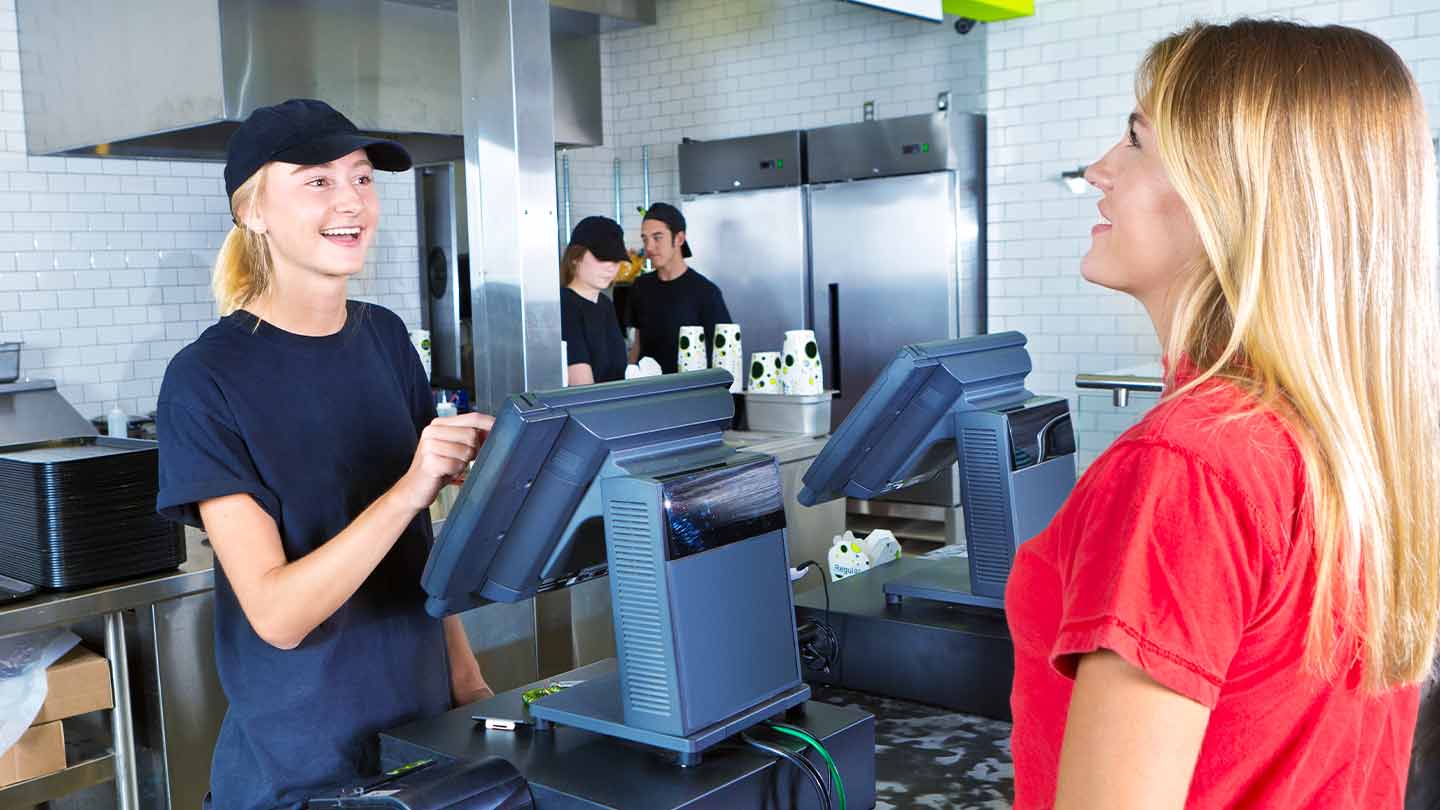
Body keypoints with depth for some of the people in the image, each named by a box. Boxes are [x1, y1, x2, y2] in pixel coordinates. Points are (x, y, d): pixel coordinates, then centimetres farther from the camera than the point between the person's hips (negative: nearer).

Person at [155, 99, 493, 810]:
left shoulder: (385, 337, 1)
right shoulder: (207, 379, -15)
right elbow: (276, 615, -22)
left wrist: (465, 674, 3)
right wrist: (411, 487, -32)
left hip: (426, 724, 5)